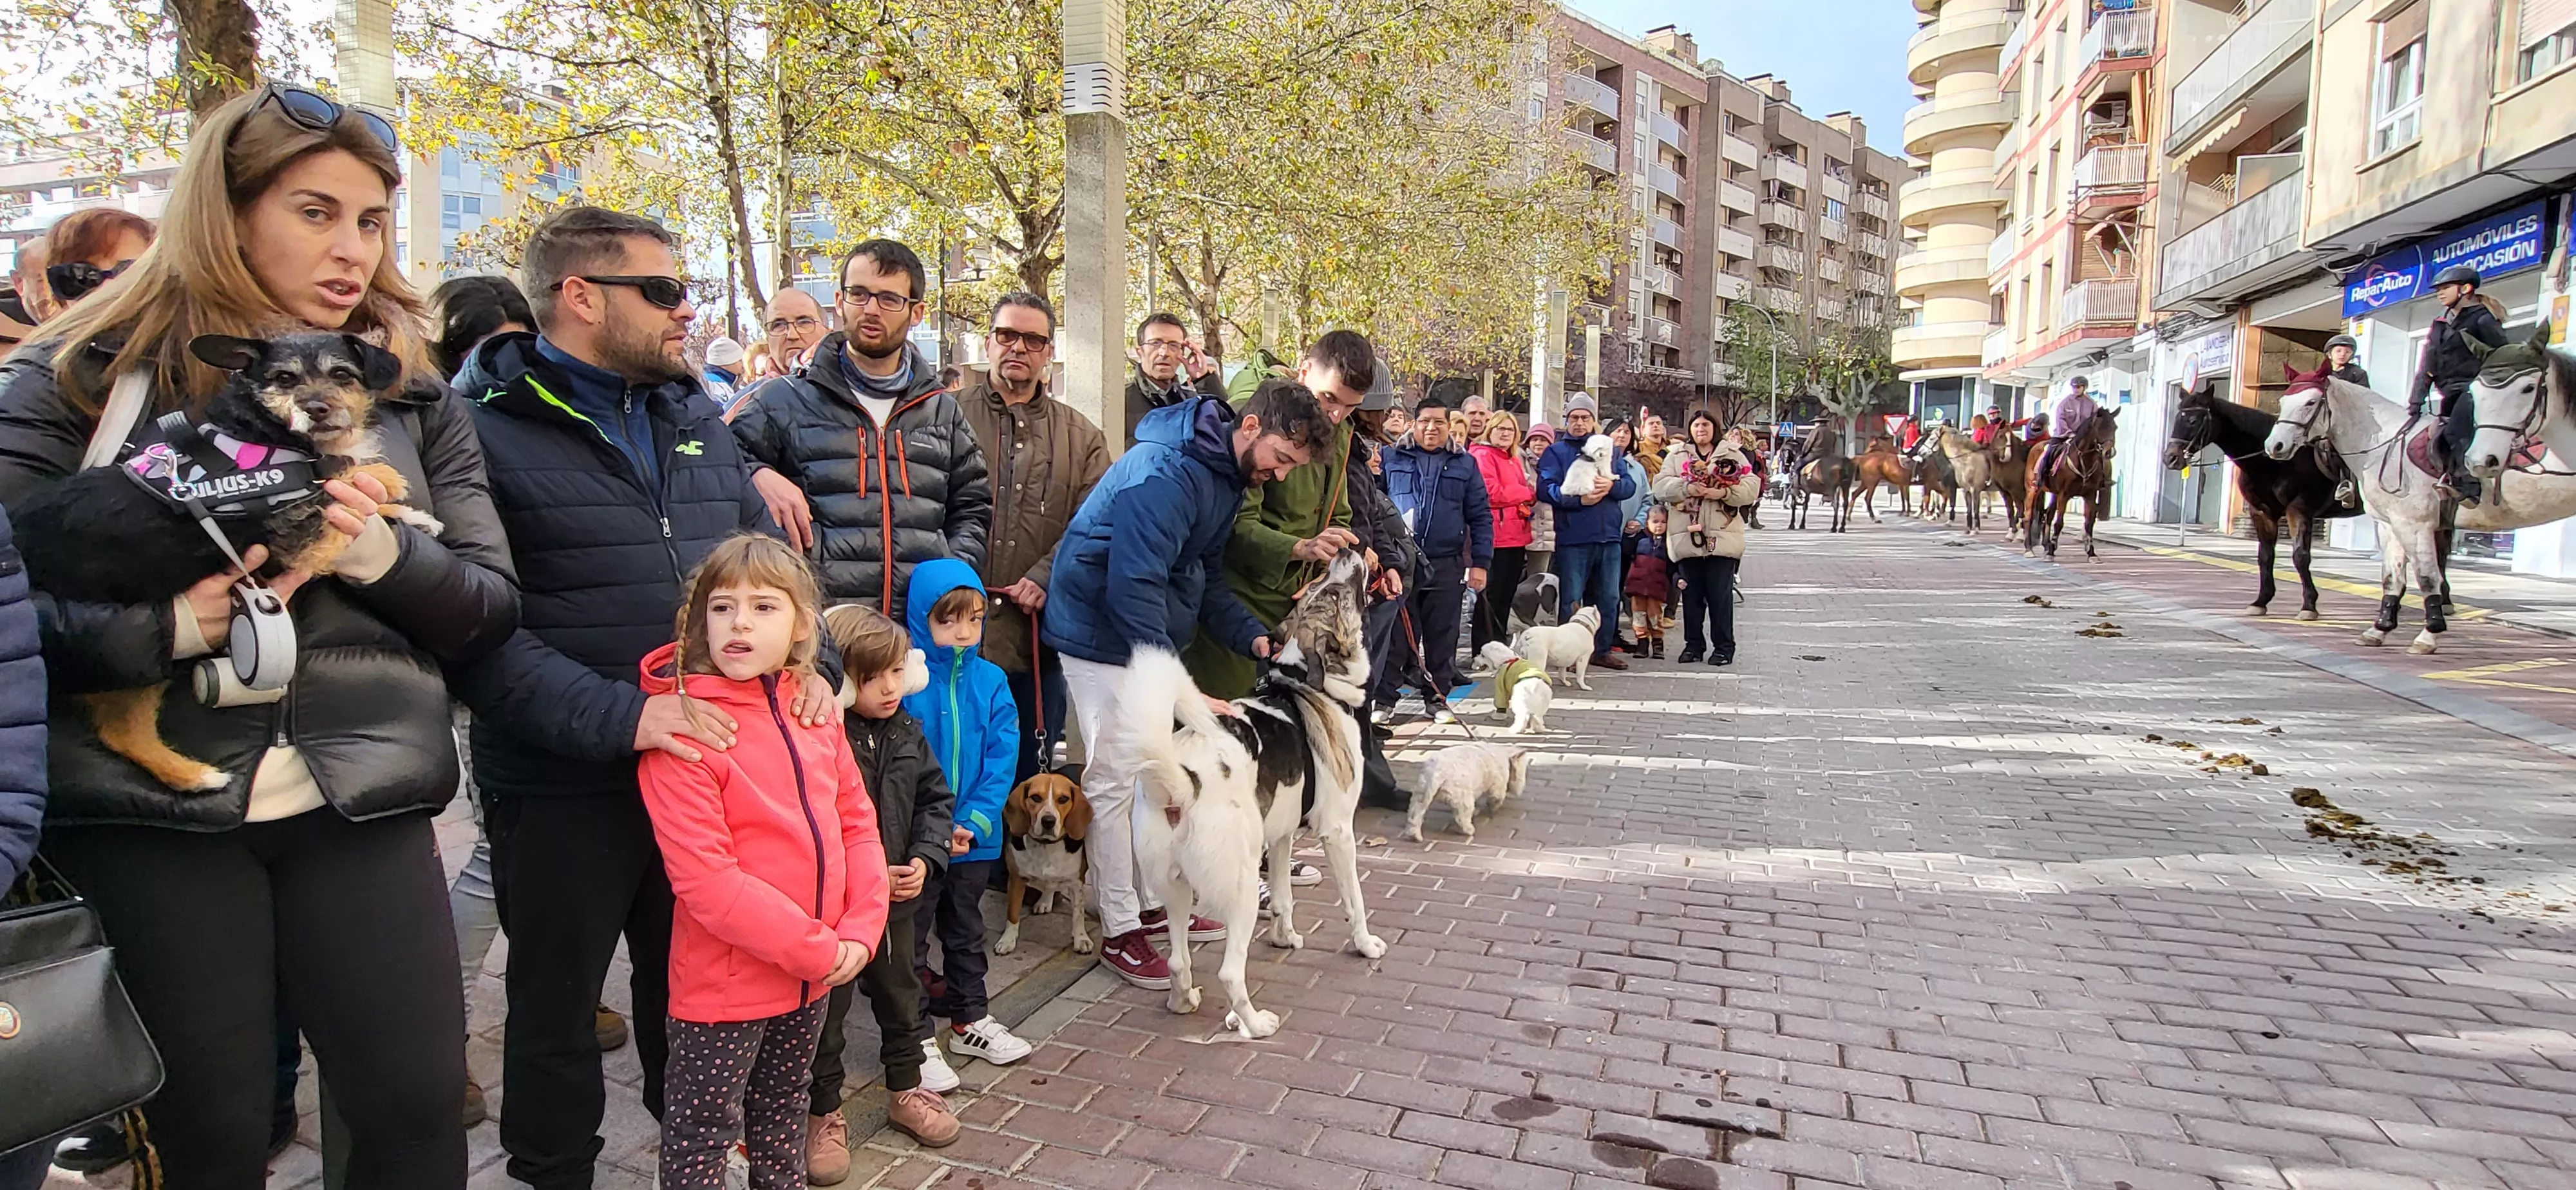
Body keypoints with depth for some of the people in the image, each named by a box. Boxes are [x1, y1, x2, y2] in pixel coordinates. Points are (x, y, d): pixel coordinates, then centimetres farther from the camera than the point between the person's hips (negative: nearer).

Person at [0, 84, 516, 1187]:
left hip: (360, 799, 2)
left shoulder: (410, 391, 7)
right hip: (148, 807, -1)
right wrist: (158, 627, -23)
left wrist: (384, 556, -14)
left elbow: (494, 605, 4)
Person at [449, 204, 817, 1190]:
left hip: (705, 762, 6)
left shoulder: (693, 419, 8)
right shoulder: (484, 430, -13)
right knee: (557, 1007, 15)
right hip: (560, 787, -5)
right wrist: (618, 712, -27)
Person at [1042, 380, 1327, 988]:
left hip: (1150, 636, 10)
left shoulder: (1226, 473, 6)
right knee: (1115, 780, -4)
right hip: (1104, 637, -10)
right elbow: (1134, 586, -31)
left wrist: (1252, 635, -3)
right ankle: (1120, 931, 6)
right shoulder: (1165, 472, -26)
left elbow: (1206, 575, 12)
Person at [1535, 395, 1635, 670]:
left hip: (1608, 536, 5)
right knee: (1571, 600, 0)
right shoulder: (1555, 452, 3)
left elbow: (1630, 484, 6)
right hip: (1573, 537, -5)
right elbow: (1546, 489, -11)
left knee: (1608, 598, 11)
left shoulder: (1611, 451, 17)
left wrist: (1612, 485, -15)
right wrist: (1579, 500, -20)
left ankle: (1602, 649, 23)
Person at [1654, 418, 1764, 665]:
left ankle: (1724, 647, 7)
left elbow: (1752, 487, -1)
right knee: (1691, 593, 6)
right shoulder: (1677, 457, 14)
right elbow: (1661, 487, 1)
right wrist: (1686, 488, -17)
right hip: (1687, 537, 2)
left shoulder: (1733, 456, 10)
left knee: (1721, 593, -1)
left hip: (1722, 537, -2)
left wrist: (1724, 492, -18)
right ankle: (1694, 644, 16)